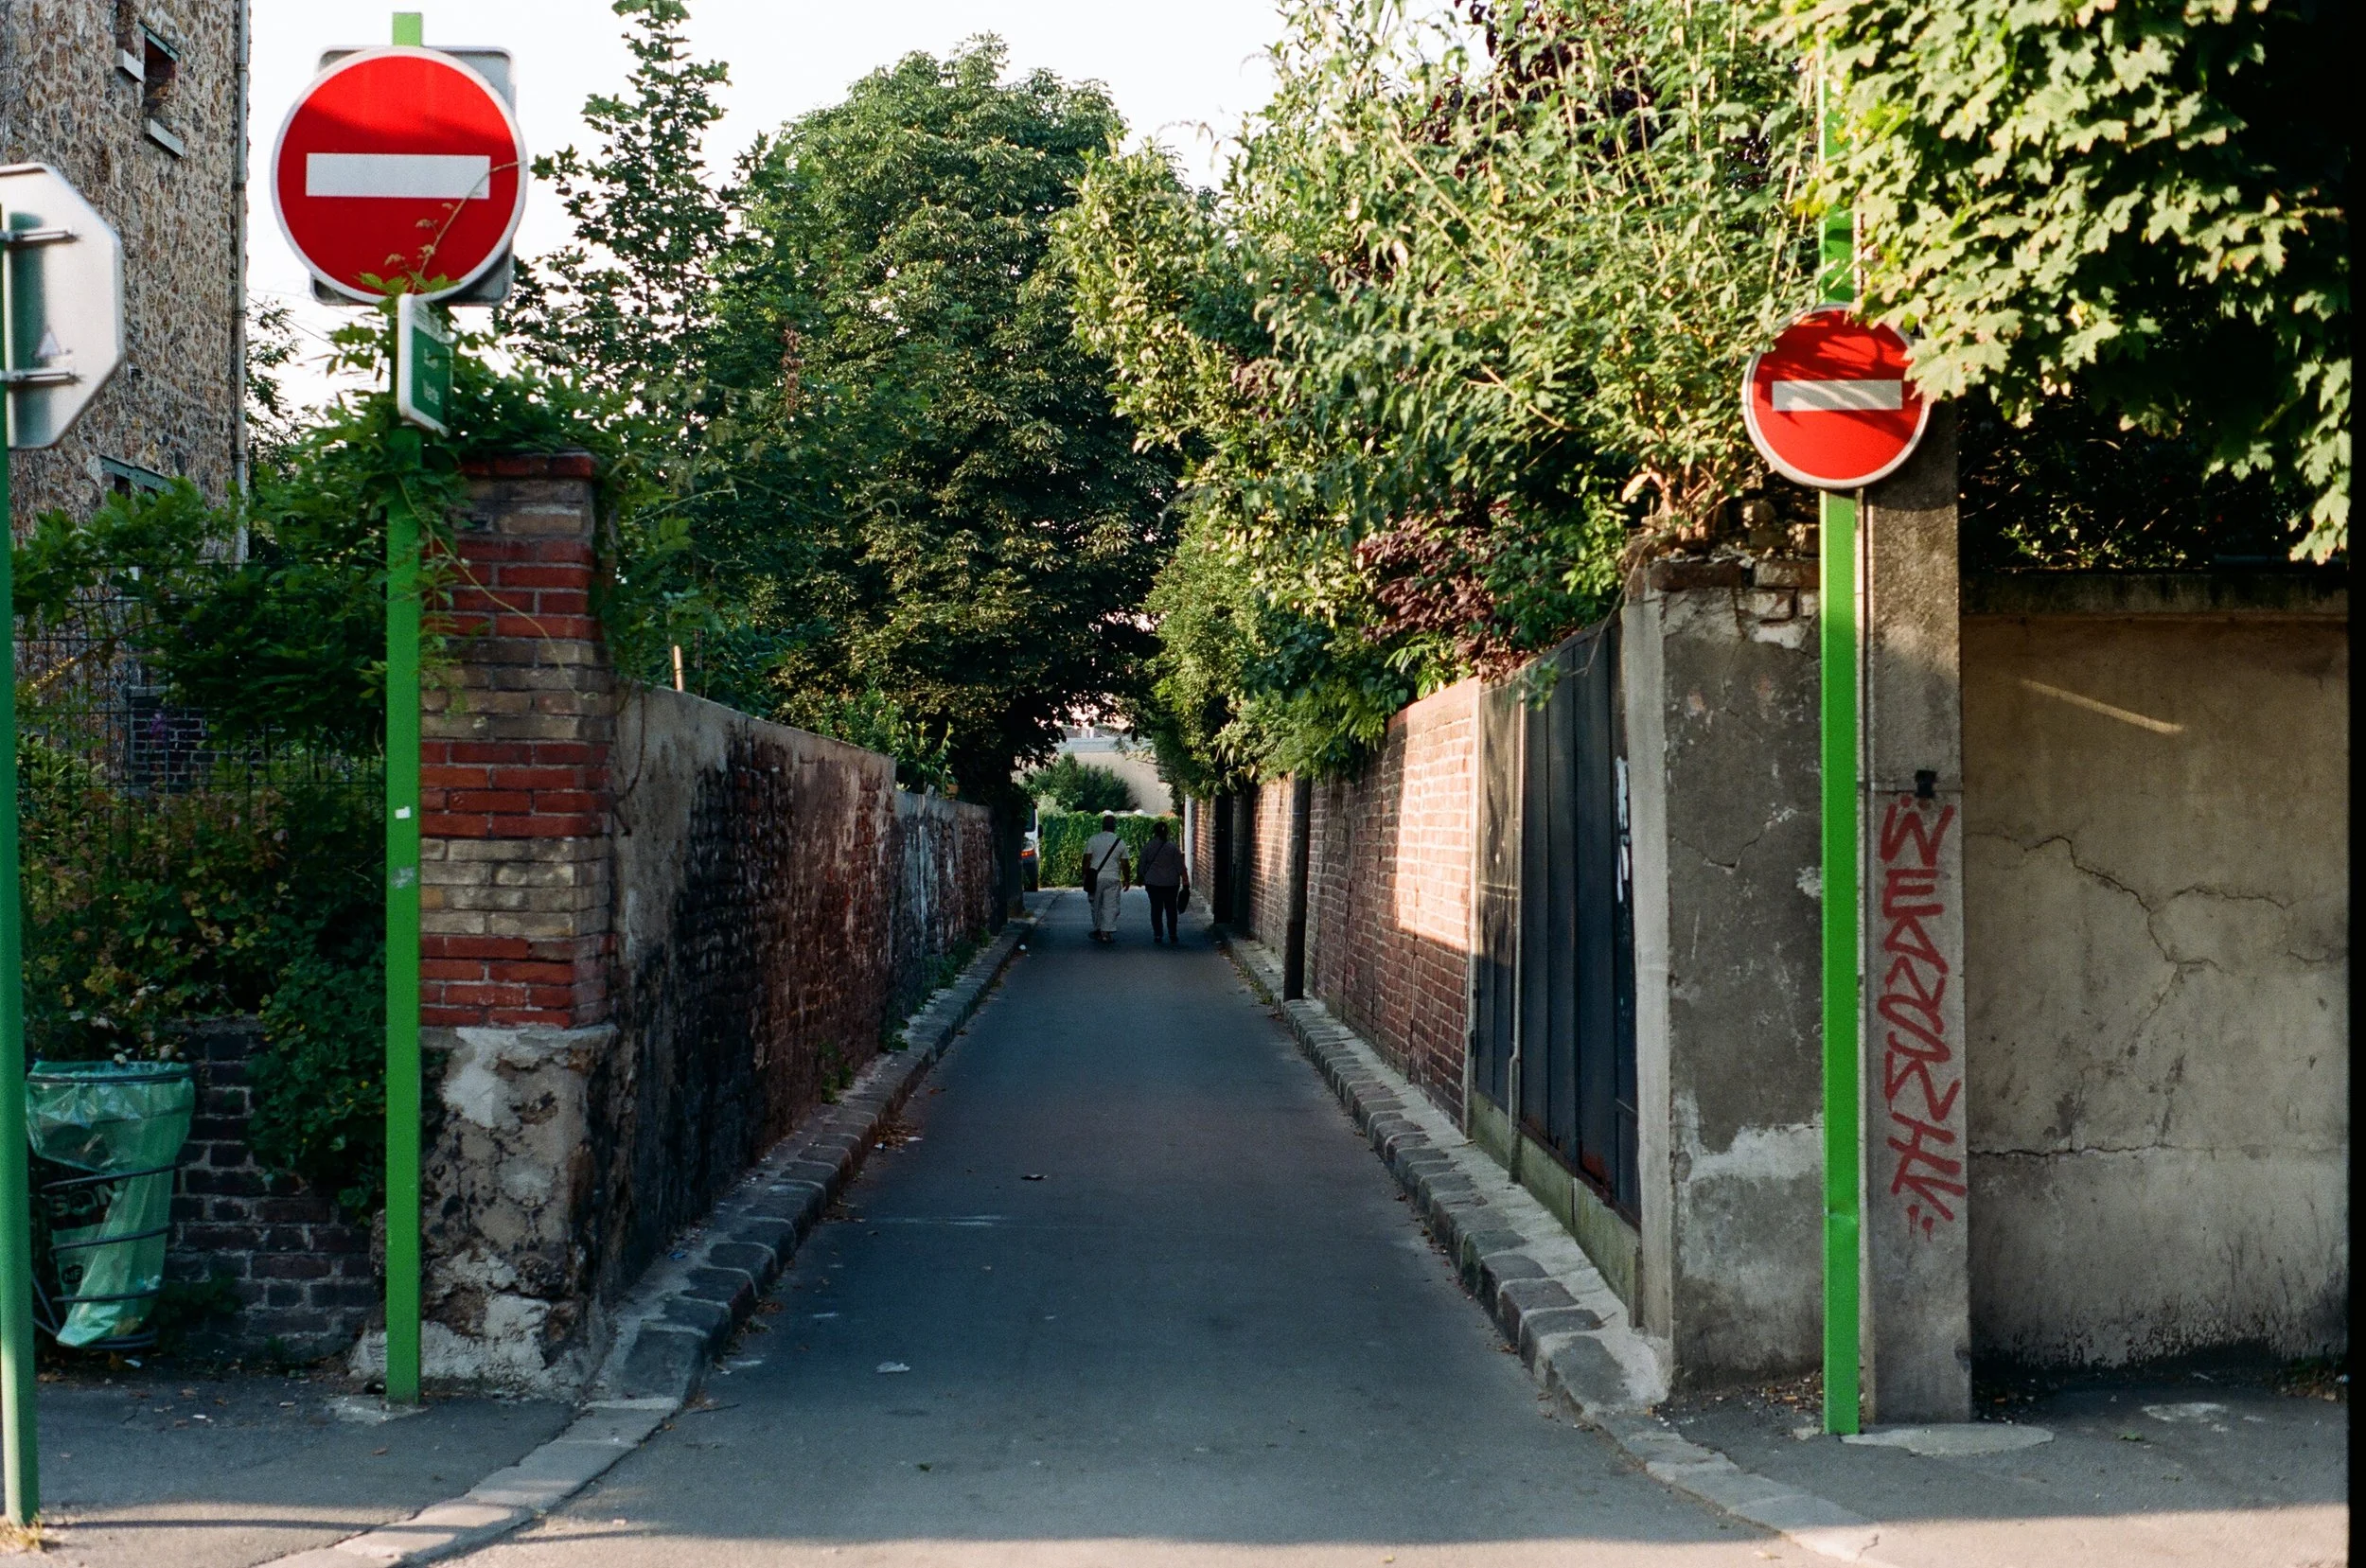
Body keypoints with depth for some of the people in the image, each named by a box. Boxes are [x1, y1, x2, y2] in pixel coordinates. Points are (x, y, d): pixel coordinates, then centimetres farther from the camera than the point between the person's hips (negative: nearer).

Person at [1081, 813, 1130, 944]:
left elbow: (1086, 860, -2)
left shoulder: (1092, 840, -1)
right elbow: (1124, 864, 4)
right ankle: (1107, 932, -7)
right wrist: (1127, 879, 15)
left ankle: (1097, 931, 18)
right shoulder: (1120, 842, 1)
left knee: (1096, 906, 13)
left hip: (1095, 877, 1)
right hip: (1113, 878, -1)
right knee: (1110, 907, 2)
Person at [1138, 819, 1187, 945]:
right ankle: (1172, 935, 7)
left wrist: (1144, 880, 18)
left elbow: (1143, 866, 5)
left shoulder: (1148, 847, -1)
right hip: (1171, 883, 0)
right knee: (1171, 908, 8)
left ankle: (1157, 935, 2)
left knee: (1156, 908, 5)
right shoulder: (1173, 846, -4)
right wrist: (1184, 881, 6)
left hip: (1153, 882, 0)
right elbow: (1180, 866, -2)